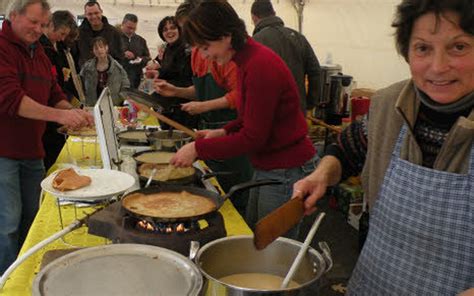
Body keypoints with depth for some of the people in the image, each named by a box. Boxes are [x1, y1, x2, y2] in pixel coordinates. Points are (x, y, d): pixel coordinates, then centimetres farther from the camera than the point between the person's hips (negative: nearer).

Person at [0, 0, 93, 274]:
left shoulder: (39, 53, 16)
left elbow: (55, 95, 16)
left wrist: (73, 112, -5)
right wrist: (59, 115, -27)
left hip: (32, 151, 8)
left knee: (31, 218, 15)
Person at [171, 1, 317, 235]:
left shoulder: (261, 66, -24)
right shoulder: (247, 60, 5)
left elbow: (253, 138, -22)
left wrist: (198, 149, -16)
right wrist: (224, 132, 3)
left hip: (287, 170, -9)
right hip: (267, 166, 9)